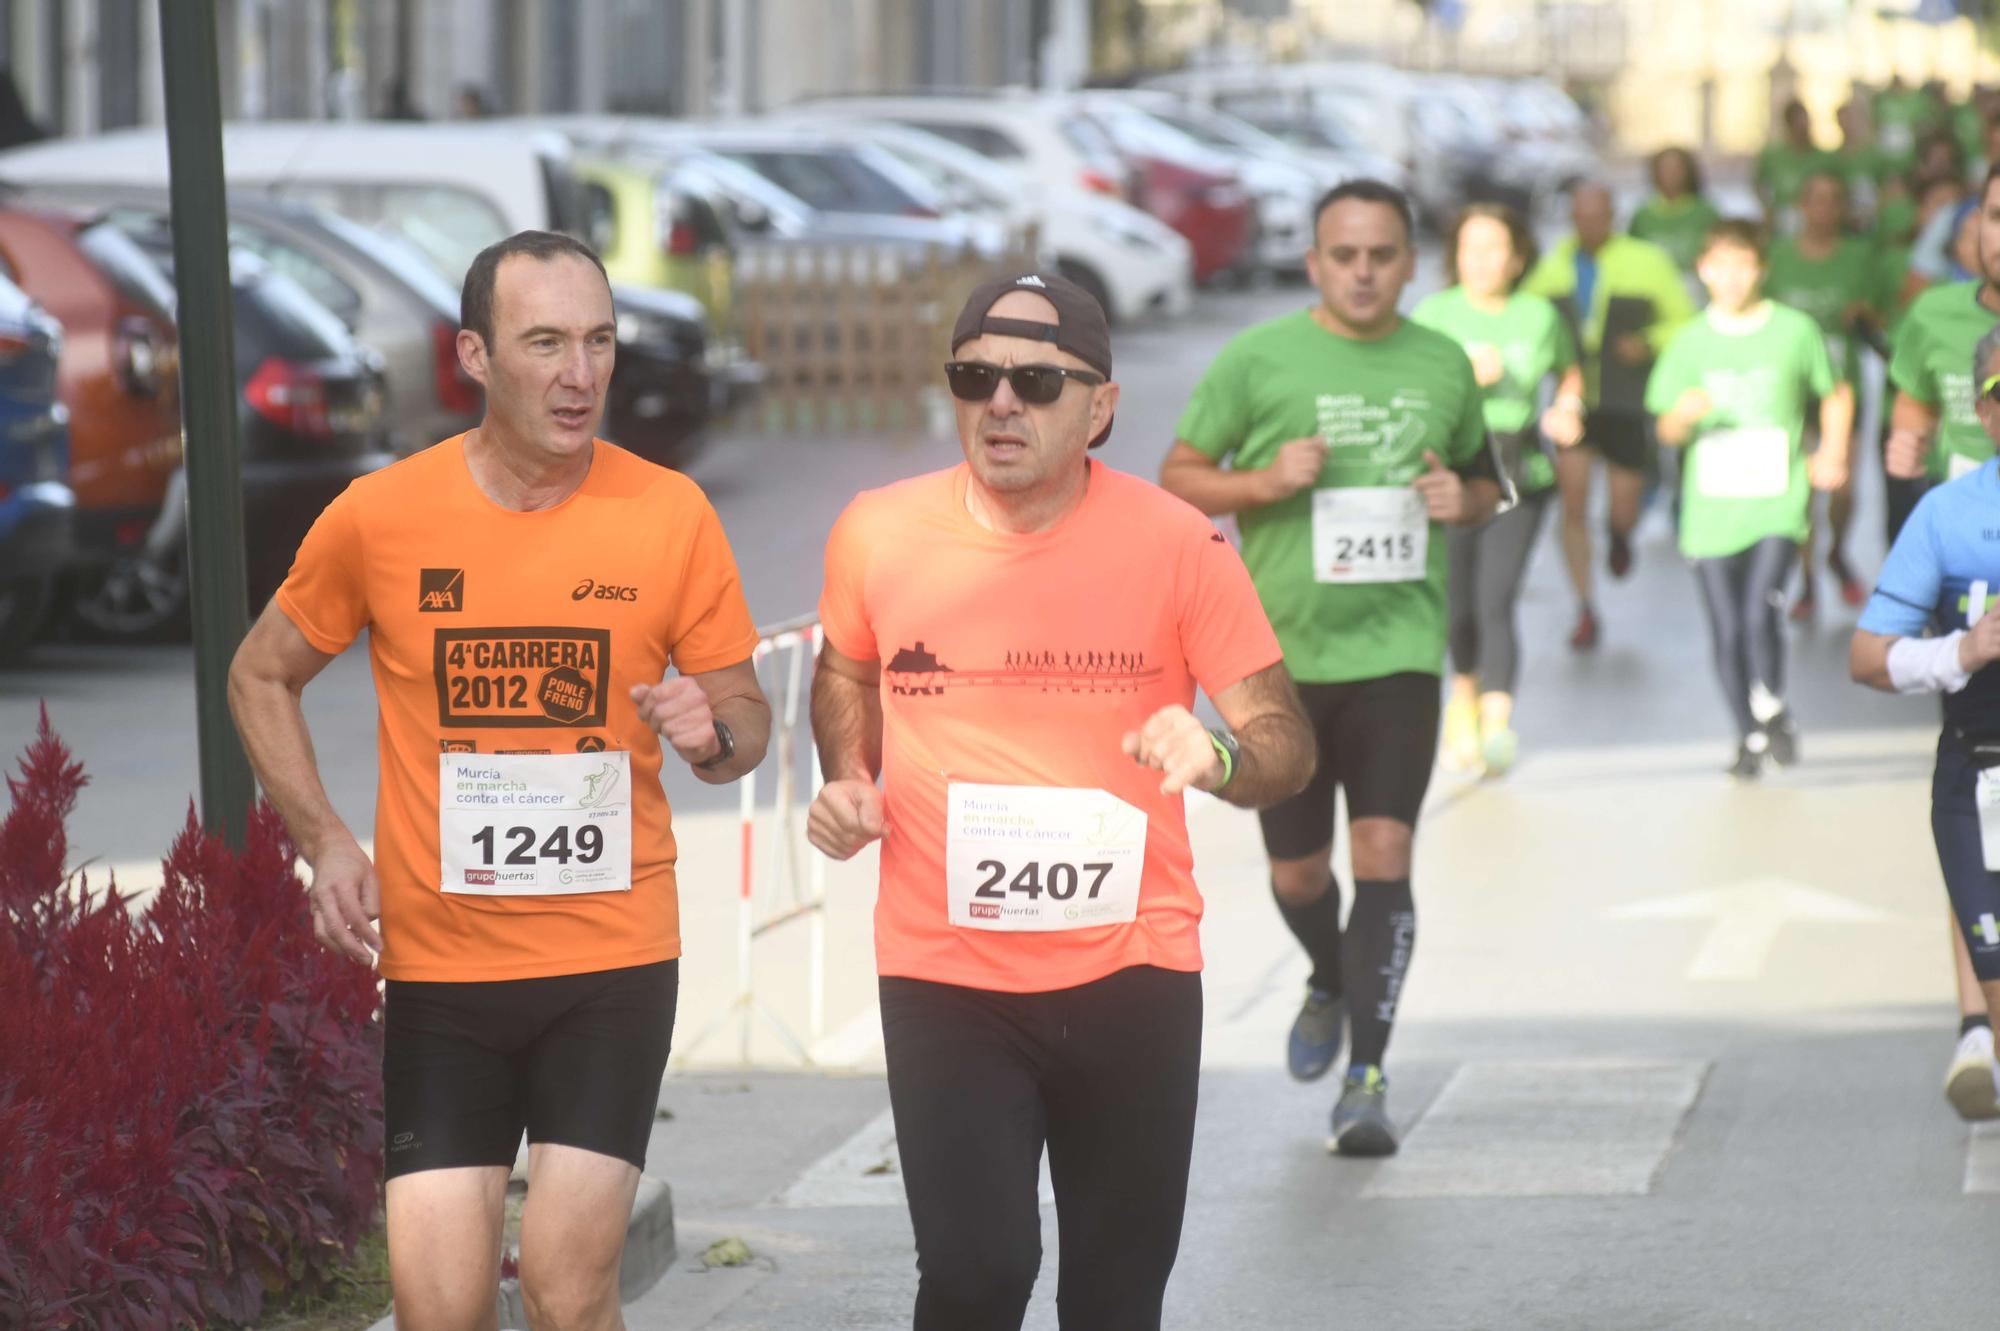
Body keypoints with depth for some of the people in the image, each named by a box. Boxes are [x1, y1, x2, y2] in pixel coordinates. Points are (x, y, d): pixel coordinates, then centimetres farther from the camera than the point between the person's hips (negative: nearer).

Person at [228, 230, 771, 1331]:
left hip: (613, 960, 0)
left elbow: (746, 719, 7)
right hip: (437, 961, 0)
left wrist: (711, 734, -17)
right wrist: (324, 841, -2)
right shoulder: (380, 516, -4)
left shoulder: (670, 515, -4)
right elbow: (261, 678, 11)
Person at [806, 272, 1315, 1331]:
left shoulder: (1175, 544, -7)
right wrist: (848, 778, 2)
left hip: (1132, 967, 0)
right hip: (944, 973, 0)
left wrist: (1221, 755, -28)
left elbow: (1285, 742, -6)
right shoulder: (878, 533, -2)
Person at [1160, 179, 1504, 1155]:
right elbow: (1178, 479, 3)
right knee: (1297, 871, 11)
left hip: (1399, 647, 0)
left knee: (1384, 853, -13)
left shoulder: (1443, 365, 6)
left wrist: (1465, 500, -3)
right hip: (1284, 653, 0)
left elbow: (1483, 479, 21)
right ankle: (1330, 983, 44)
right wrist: (1265, 481, -15)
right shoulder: (1257, 360, -2)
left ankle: (1367, 1076, -10)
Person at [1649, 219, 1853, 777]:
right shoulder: (1691, 342, 5)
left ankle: (1771, 707, 2)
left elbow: (1836, 394, 17)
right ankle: (1750, 737, 20)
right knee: (1728, 633, 3)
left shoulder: (1795, 330, 1)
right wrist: (1684, 416, -12)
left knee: (1761, 613, -21)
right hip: (1711, 506, 2)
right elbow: (1667, 432, 10)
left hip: (1776, 503, -2)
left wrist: (1832, 451, 3)